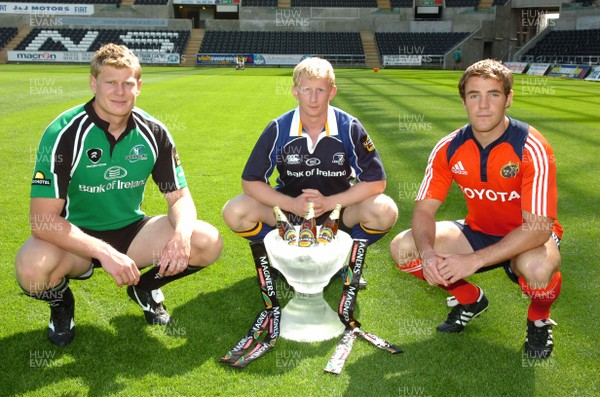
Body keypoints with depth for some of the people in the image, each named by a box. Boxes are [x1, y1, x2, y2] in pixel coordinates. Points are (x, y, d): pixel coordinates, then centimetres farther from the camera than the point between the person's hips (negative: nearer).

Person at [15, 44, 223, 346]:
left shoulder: (153, 133, -7)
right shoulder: (64, 134, -19)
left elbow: (180, 197, -3)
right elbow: (42, 219, -25)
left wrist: (182, 234, -27)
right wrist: (104, 253, -36)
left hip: (131, 231, 3)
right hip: (75, 240, -3)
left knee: (208, 242, -18)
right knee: (33, 267, -37)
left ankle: (145, 287, 13)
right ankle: (61, 302, 4)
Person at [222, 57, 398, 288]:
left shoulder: (350, 128, -15)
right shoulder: (278, 129, -13)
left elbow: (376, 181, -14)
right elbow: (250, 180, -10)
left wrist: (329, 202, -24)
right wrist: (291, 204, -24)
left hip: (339, 208, -1)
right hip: (289, 208, 1)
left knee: (385, 211, -29)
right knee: (235, 212, -23)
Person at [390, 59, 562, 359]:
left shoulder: (532, 149, -25)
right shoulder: (449, 148, -11)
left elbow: (538, 228, -30)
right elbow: (424, 209, -10)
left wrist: (474, 260, -38)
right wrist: (427, 253, -32)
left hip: (527, 240, -4)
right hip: (478, 232, 5)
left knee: (537, 268, -41)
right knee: (402, 247, -13)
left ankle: (539, 320, 0)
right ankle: (469, 300, 13)